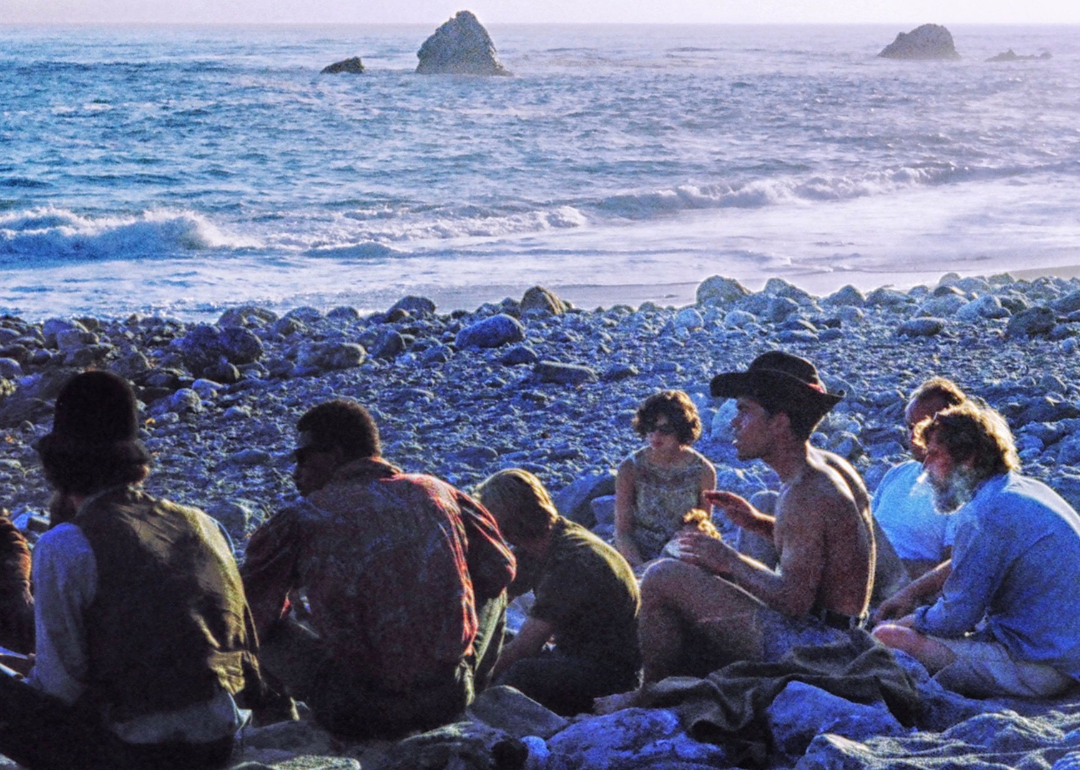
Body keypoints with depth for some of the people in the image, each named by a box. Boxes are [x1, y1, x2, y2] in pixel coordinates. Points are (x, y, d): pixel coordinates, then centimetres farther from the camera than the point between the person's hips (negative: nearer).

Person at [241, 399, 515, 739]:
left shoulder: (300, 520, -1)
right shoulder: (437, 492, 7)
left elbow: (254, 612, 4)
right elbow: (500, 570, 17)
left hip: (357, 715, -3)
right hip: (449, 700, 3)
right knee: (494, 586, 30)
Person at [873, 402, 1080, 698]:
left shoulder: (984, 517, -20)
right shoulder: (1026, 488, 11)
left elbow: (955, 619, -16)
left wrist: (903, 623, 2)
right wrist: (912, 592, 21)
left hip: (1036, 670, -10)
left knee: (887, 638, -19)